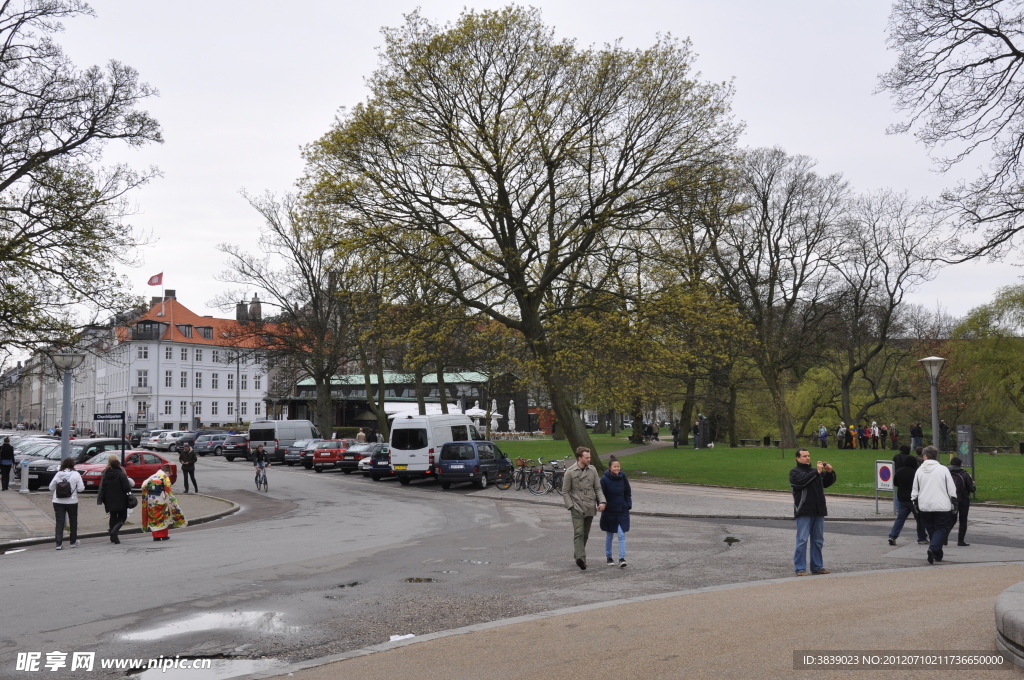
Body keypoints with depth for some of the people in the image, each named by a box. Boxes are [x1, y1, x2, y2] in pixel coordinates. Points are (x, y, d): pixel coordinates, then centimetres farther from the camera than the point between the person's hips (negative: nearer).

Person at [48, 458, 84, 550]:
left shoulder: (58, 474, 0)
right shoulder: (76, 474, -7)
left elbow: (51, 487, 1)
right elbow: (81, 488, -10)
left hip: (58, 502, 2)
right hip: (71, 502, -1)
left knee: (59, 522, 2)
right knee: (73, 521, 13)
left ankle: (59, 543, -5)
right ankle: (74, 542, 22)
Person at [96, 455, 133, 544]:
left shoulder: (106, 474, 4)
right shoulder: (121, 474, -13)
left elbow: (103, 489, 8)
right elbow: (126, 487, -18)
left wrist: (104, 500, 15)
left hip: (110, 501, 5)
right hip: (121, 501, -5)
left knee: (113, 517, 16)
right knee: (122, 517, 5)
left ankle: (113, 537, 15)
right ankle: (114, 531, -20)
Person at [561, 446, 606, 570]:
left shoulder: (592, 470, 7)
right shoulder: (570, 472, -4)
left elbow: (598, 488, 11)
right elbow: (565, 491, 0)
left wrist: (602, 501, -4)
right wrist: (570, 506, -9)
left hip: (590, 507, 4)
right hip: (577, 507, -4)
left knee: (585, 534, 10)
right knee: (578, 533, -14)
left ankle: (578, 556, 24)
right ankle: (581, 558, -22)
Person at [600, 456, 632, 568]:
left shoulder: (623, 477, -1)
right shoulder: (604, 479, -10)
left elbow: (628, 492, 9)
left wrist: (628, 505, 1)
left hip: (622, 511, 1)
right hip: (609, 512, -1)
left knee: (622, 535, -6)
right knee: (609, 536, 12)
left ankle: (622, 558, -6)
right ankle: (609, 557, 26)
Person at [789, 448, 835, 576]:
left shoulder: (815, 471, 20)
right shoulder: (794, 472, 1)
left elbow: (828, 482, 17)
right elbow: (803, 480, -19)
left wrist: (830, 472, -1)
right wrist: (817, 472, -20)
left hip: (818, 511, 6)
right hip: (804, 512, -6)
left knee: (818, 541, 10)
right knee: (802, 541, -7)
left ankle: (817, 566, 18)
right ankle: (800, 568, -5)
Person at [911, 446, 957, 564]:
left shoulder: (919, 470, 4)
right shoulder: (943, 470, -2)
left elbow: (915, 491, 6)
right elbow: (952, 489, -1)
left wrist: (916, 504, 16)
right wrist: (954, 504, 8)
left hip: (924, 507, 3)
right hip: (942, 506, -2)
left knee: (931, 530, 15)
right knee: (942, 529, 3)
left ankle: (937, 555, 17)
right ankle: (933, 548, -20)